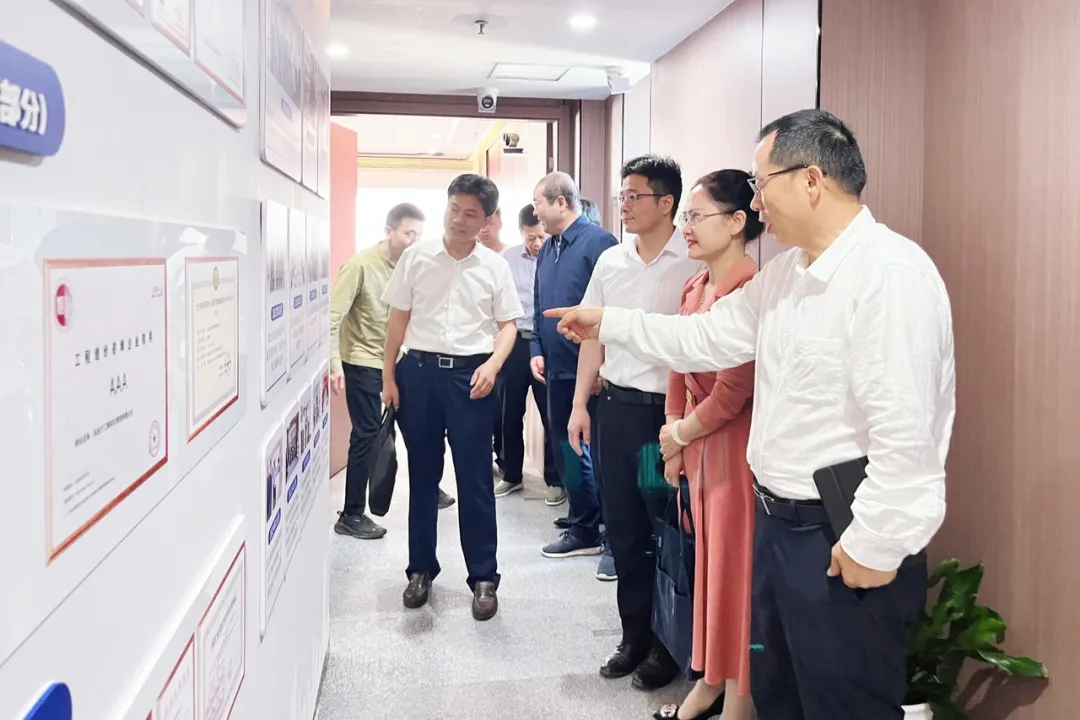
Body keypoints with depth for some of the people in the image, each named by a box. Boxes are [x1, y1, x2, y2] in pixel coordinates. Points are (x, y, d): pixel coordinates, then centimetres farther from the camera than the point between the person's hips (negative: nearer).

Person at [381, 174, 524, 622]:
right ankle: (421, 568, 26)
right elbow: (398, 320, 7)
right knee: (422, 475, 11)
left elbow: (508, 325, 6)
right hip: (418, 370, 1)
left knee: (475, 479, 2)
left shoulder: (495, 266, 3)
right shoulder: (416, 257, 4)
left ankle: (484, 577, 13)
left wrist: (492, 365, -12)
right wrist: (388, 376, 3)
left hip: (470, 374, -1)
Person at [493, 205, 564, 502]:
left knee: (552, 416, 5)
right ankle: (511, 475, 27)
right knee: (509, 413, 11)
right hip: (514, 342, 3)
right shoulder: (507, 258, 4)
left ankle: (555, 480, 18)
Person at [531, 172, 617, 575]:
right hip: (558, 370, 8)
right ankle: (583, 529, 28)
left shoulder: (598, 242, -14)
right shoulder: (547, 250, 12)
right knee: (565, 450, 14)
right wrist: (537, 350, 9)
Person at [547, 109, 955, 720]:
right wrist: (607, 323, 17)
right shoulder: (786, 270, 9)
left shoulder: (891, 273, -22)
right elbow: (708, 339, 16)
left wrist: (875, 547, -22)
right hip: (778, 521, 9)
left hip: (846, 544, -9)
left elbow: (906, 430, -25)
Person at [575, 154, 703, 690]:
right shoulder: (611, 261, 9)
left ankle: (669, 641, 23)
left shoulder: (694, 263, -10)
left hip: (667, 410, -6)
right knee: (622, 525, 14)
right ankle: (634, 632, 30)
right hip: (615, 404, 6)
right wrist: (581, 403, 12)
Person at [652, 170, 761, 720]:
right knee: (707, 561, 17)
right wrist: (673, 442, 8)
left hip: (736, 447, -8)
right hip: (697, 446, 8)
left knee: (735, 569, 4)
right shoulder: (695, 288, 8)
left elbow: (732, 392, -20)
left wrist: (680, 433, -5)